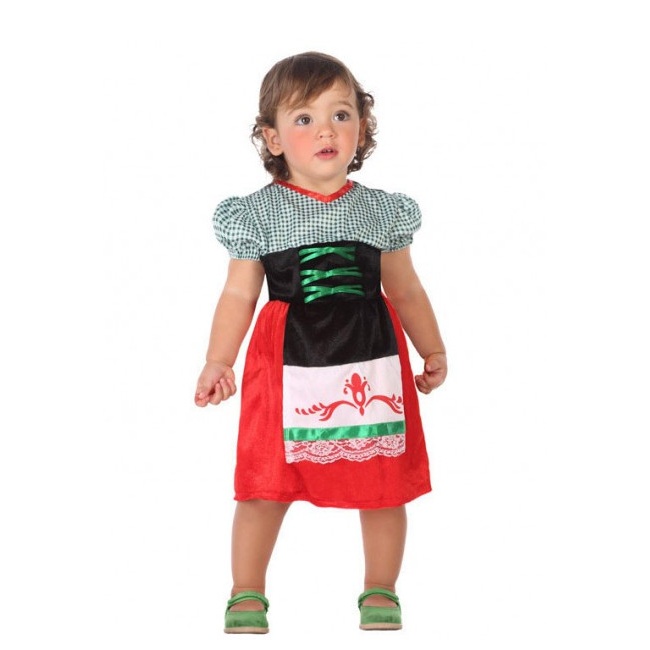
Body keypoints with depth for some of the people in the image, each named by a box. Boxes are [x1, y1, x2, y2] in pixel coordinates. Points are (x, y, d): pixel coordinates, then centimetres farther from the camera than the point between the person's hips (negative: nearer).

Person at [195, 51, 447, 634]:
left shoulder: (381, 211, 5)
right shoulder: (257, 214, -2)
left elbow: (405, 289, 14)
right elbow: (239, 295, -1)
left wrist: (433, 350, 16)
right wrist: (217, 362, -10)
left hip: (372, 362, 2)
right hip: (287, 365, -2)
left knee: (383, 485, 9)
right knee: (264, 488, 3)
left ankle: (380, 590, 27)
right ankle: (247, 595, 20)